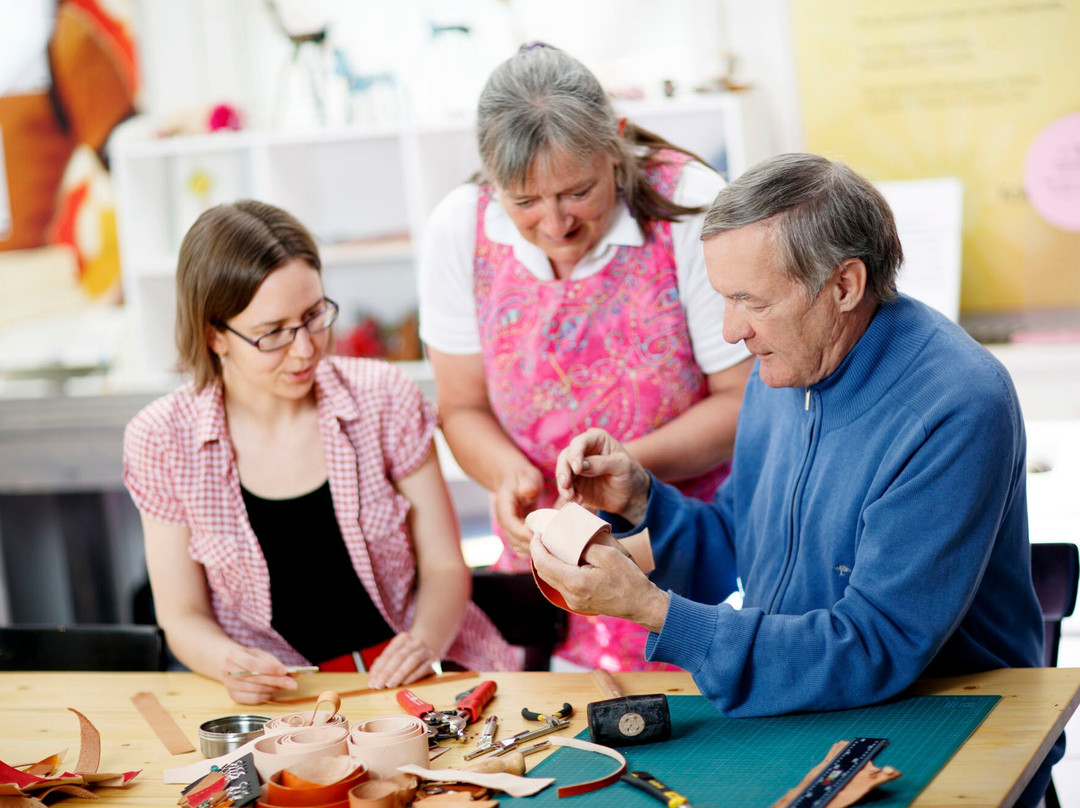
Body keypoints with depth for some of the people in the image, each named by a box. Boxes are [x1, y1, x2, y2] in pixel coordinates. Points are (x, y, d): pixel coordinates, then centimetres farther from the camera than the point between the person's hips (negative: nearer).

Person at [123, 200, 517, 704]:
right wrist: (227, 662, -19)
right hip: (278, 694, 0)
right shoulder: (162, 441, -4)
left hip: (405, 678, 1)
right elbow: (183, 617, 3)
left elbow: (444, 568, 5)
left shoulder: (384, 399, -1)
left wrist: (423, 643, -16)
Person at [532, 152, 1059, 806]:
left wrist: (653, 609, -28)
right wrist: (641, 501, -3)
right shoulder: (787, 362, 5)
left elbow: (875, 651, -25)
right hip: (794, 725, 7)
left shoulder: (955, 409, -22)